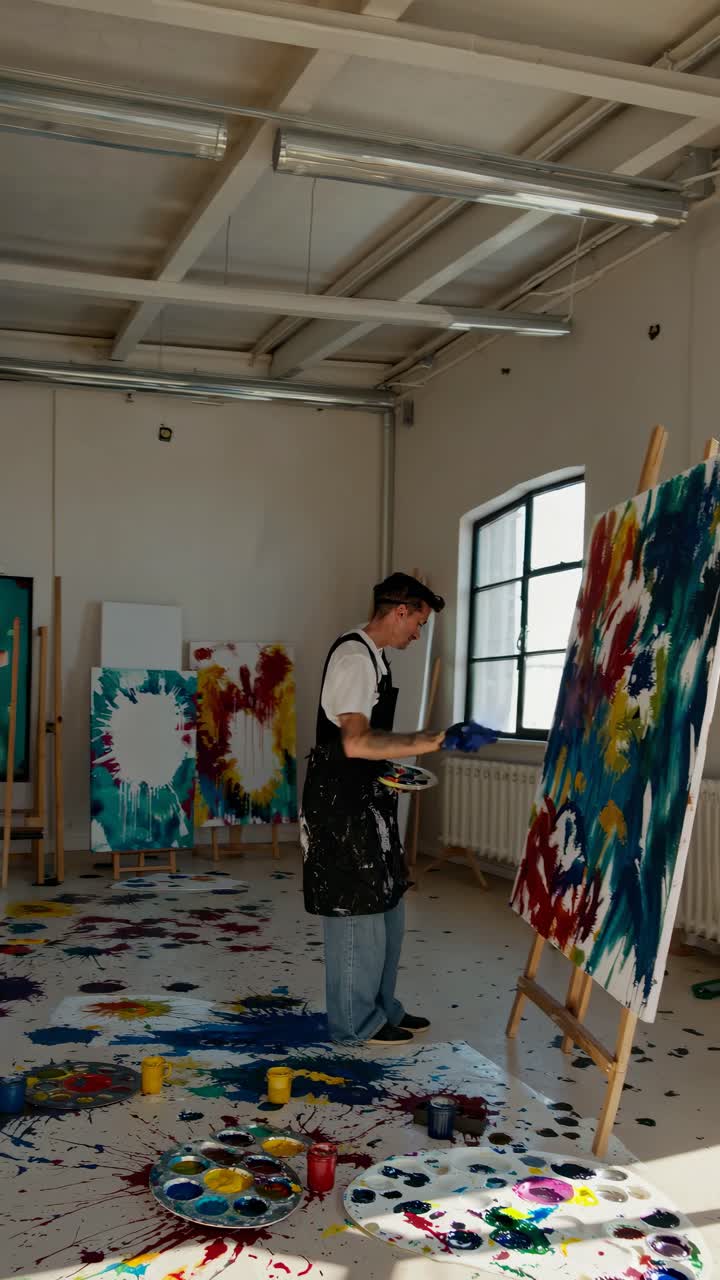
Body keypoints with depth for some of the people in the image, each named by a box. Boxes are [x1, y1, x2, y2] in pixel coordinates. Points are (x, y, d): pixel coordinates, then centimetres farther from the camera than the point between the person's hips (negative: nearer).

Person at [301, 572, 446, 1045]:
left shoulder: (373, 656, 15)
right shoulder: (354, 656, -18)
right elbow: (355, 742, -28)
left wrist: (394, 767, 15)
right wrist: (424, 743, -27)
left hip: (367, 800, 10)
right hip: (343, 803, -10)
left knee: (387, 905, 16)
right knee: (357, 908, -1)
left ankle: (383, 1007, 28)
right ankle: (357, 1021, 12)